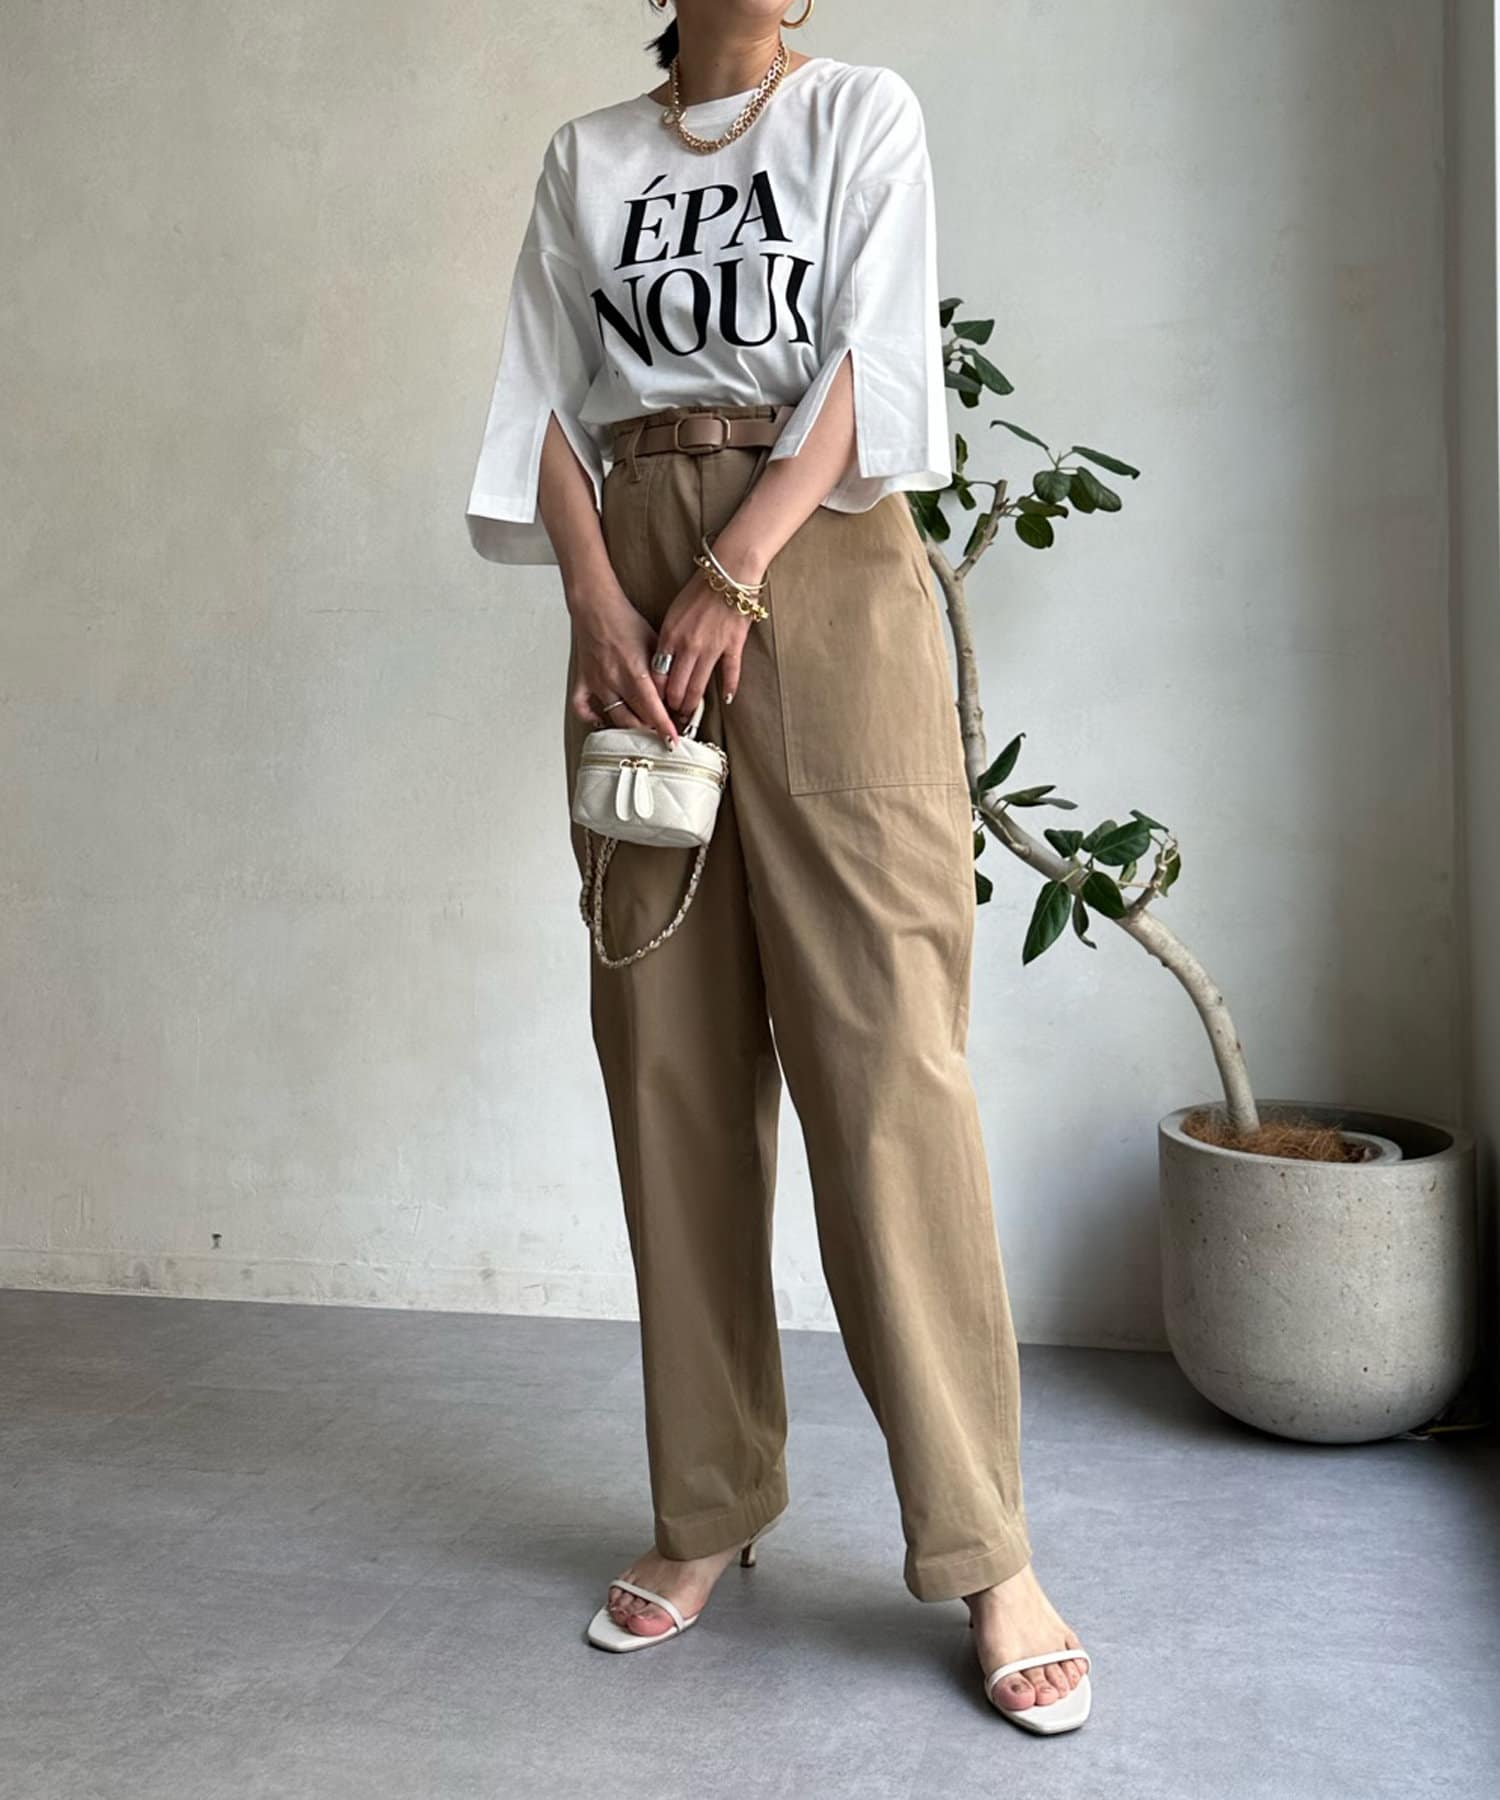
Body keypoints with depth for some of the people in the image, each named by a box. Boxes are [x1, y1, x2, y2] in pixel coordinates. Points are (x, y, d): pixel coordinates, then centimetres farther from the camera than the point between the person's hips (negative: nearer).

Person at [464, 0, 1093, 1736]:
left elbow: (870, 359, -1)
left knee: (884, 1045, -10)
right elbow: (548, 400, 10)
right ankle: (708, 1509, 12)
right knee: (670, 1055, 1)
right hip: (638, 582, 3)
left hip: (822, 569, -3)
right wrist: (597, 598, -8)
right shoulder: (583, 156, 20)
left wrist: (735, 573, -13)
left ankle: (984, 1548, -2)